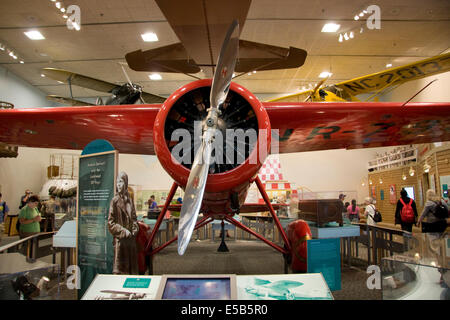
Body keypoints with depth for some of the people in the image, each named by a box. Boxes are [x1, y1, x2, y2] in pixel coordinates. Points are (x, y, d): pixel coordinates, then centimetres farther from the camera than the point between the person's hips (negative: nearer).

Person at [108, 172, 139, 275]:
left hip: (131, 239, 6)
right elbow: (110, 222, -8)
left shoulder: (129, 199, 10)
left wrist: (135, 229, -1)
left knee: (132, 268, 11)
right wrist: (123, 231, -14)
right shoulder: (114, 200, -5)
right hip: (120, 239, -5)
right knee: (120, 268, -4)